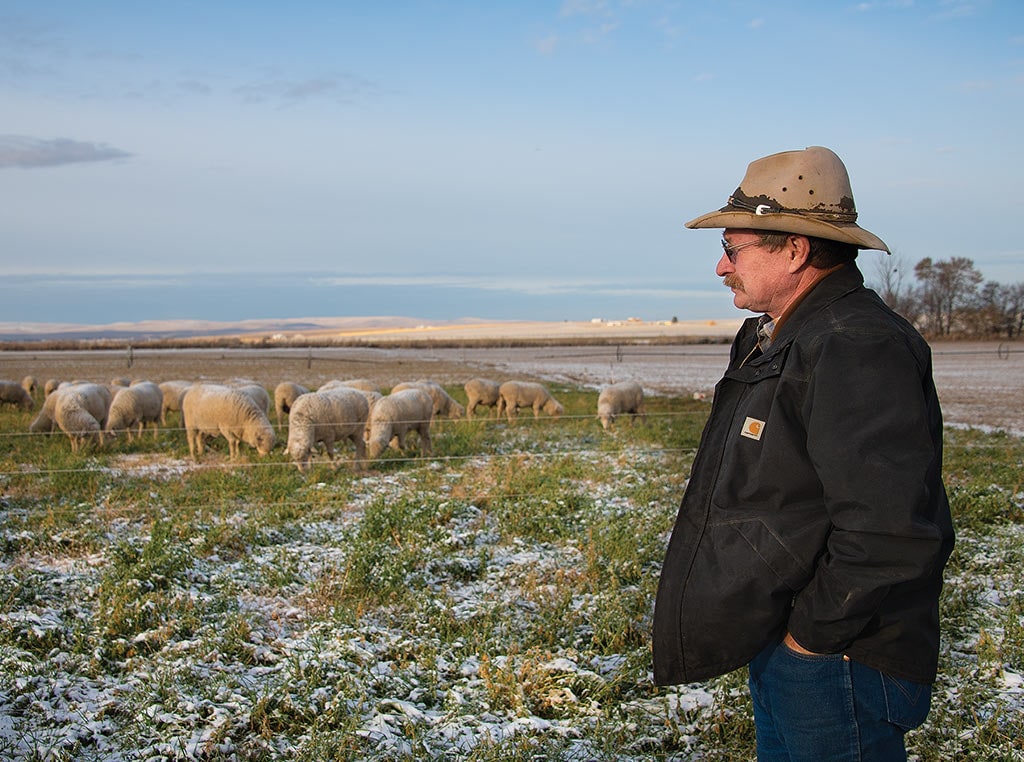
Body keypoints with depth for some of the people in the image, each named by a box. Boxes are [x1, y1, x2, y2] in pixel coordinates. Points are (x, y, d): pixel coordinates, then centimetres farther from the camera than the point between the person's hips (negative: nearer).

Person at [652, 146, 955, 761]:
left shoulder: (858, 351, -23)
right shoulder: (772, 340, 10)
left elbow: (892, 536, -31)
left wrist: (813, 633, -19)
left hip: (838, 663, -10)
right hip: (777, 649, 10)